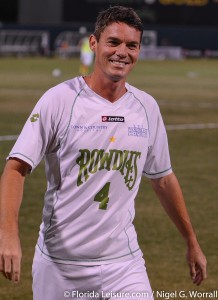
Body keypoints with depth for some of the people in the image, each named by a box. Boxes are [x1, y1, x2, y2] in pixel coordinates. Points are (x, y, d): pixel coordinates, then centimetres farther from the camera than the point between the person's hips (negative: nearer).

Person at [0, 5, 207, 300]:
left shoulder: (147, 107, 6)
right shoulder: (60, 99, -8)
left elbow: (163, 178, 17)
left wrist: (192, 242, 20)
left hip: (123, 263, 3)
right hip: (59, 264, -3)